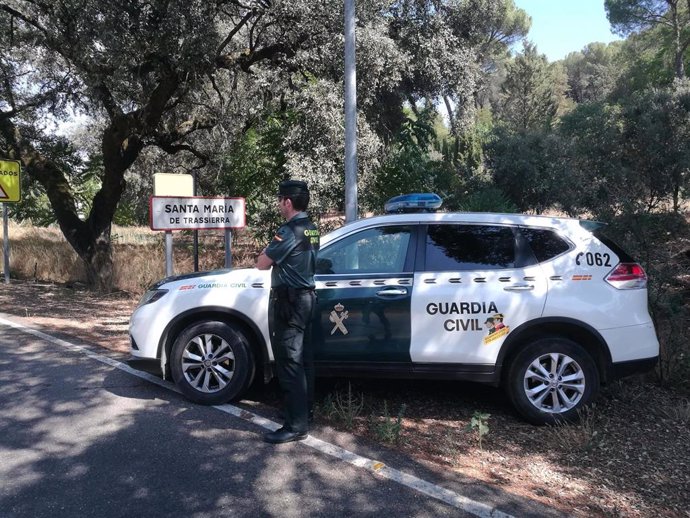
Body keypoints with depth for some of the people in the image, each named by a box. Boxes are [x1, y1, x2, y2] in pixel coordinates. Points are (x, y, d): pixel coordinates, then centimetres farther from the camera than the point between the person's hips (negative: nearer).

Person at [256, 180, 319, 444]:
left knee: (289, 362, -7)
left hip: (290, 301, -10)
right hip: (305, 296, 10)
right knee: (302, 358, 16)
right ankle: (304, 409, 27)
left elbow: (262, 263, -13)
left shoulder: (289, 231, -18)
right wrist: (272, 254, 7)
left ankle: (296, 425, -4)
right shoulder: (311, 230, 11)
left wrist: (265, 253, 7)